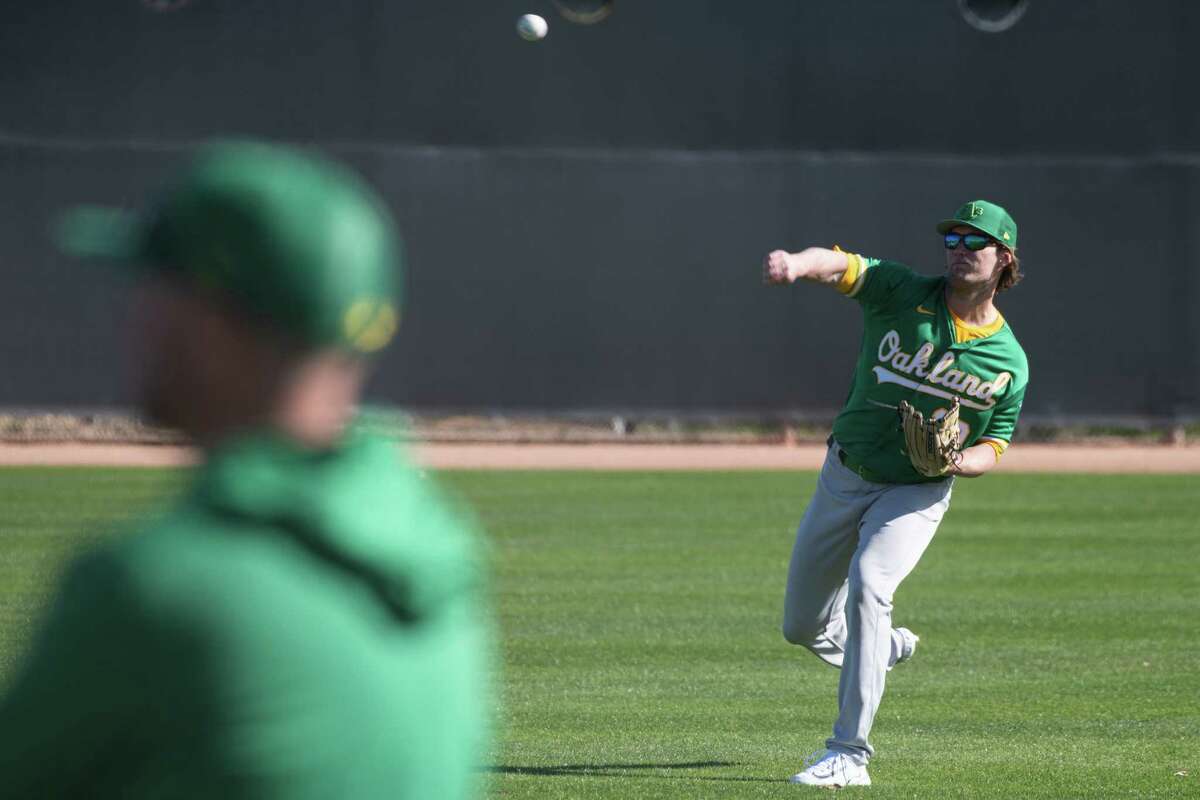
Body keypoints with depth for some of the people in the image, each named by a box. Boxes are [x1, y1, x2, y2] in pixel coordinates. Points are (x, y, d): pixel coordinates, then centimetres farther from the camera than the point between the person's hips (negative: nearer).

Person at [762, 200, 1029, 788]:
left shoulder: (1009, 361, -5)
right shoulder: (904, 294, -9)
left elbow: (992, 447, 4)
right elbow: (841, 265, -27)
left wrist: (963, 461, -20)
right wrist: (798, 264, -51)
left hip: (916, 494, -2)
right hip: (844, 476, 3)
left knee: (868, 585, -30)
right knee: (803, 627, 11)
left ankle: (850, 754, -25)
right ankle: (887, 646, 46)